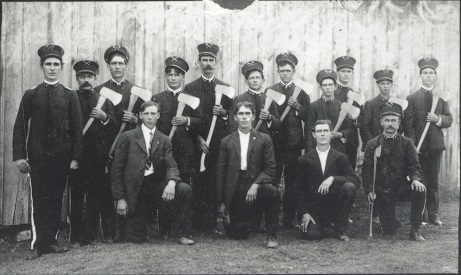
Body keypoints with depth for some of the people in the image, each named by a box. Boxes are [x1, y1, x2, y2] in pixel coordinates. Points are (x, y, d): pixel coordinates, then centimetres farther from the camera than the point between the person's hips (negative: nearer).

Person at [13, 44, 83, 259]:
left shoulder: (70, 96, 6)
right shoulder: (31, 95, 5)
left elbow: (77, 128, 3)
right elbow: (20, 126, 3)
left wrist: (75, 157, -4)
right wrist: (19, 156, -5)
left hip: (61, 157, 1)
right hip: (37, 155, -1)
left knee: (56, 200, 5)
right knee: (39, 200, -1)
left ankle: (51, 241, 15)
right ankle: (39, 244, 5)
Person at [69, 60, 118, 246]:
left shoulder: (104, 100, 13)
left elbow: (115, 127, 8)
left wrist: (105, 117, -11)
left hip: (99, 155, 2)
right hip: (77, 154, -1)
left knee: (102, 195, 3)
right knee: (77, 196, 1)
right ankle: (76, 237, 7)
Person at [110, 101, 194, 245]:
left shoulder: (164, 140, 10)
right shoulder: (127, 137, 3)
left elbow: (171, 165, -2)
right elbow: (117, 169, 2)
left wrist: (171, 182, -26)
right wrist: (120, 199, -4)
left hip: (156, 184, 2)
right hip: (135, 189, -2)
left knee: (185, 189, -26)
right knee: (136, 238, -6)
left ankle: (181, 234, -11)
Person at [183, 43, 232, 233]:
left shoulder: (225, 88, 13)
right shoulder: (190, 88, 7)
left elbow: (232, 115, 14)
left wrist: (223, 112, -9)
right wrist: (199, 138, -7)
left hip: (219, 142, 2)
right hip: (198, 142, -1)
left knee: (215, 182, -1)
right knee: (199, 182, -3)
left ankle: (212, 222, 5)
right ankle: (199, 222, 4)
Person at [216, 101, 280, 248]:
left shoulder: (264, 140, 5)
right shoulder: (226, 142, 9)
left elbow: (270, 168, -2)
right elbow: (221, 172, 9)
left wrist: (256, 185, -19)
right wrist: (221, 202, 6)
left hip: (256, 185, -1)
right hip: (235, 191, 1)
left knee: (272, 192, -35)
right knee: (238, 235, -2)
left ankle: (271, 236, -20)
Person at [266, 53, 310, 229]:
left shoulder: (301, 92, 9)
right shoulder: (270, 91, 9)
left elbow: (308, 117, 5)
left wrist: (298, 106, -10)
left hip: (294, 143, 0)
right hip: (274, 142, 0)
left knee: (291, 182, 4)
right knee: (271, 181, -1)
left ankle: (290, 219, 12)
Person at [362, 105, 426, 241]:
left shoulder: (407, 143, 3)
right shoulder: (372, 144, 1)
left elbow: (414, 165, -4)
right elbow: (366, 170, 1)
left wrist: (416, 179, -26)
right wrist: (369, 191, -11)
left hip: (402, 185, 1)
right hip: (382, 190, -1)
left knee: (420, 191, -32)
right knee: (389, 231, -7)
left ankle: (414, 230, -15)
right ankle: (392, 222, 34)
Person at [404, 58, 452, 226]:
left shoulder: (441, 97, 11)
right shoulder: (412, 98, 2)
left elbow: (449, 120, 8)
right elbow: (408, 125, -3)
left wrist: (438, 119, -13)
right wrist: (412, 145, -11)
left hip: (435, 144, 2)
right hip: (418, 146, -2)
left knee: (433, 181, 6)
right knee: (419, 181, 1)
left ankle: (433, 214, 13)